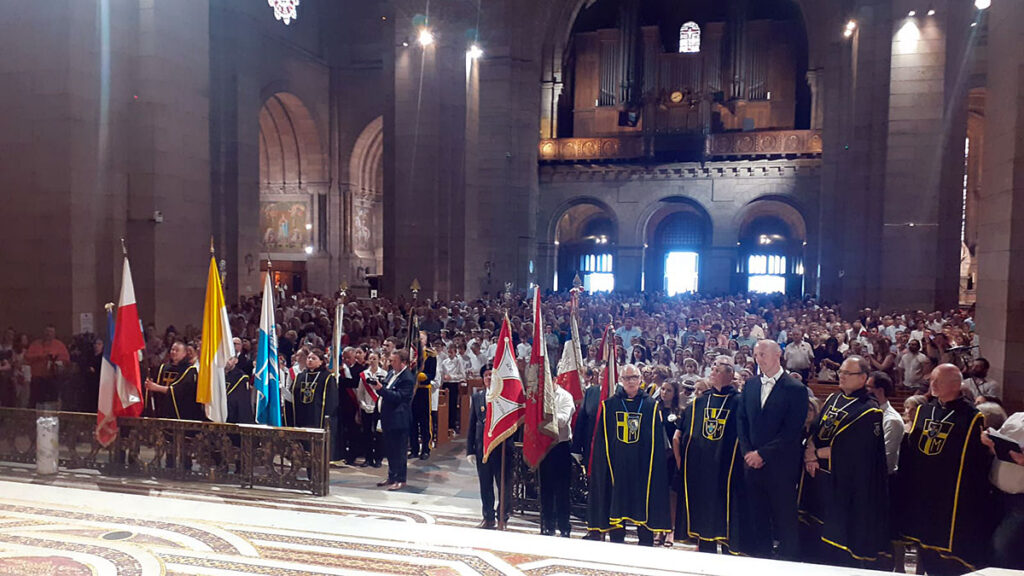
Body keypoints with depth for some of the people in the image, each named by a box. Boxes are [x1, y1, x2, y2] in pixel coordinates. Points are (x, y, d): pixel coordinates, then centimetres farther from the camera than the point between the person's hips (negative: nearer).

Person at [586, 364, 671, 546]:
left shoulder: (651, 406, 6)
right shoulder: (609, 405, 7)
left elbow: (658, 442, 4)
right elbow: (600, 439, 7)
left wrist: (655, 467, -3)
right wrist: (602, 465, -1)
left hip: (643, 466, 0)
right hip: (616, 466, 0)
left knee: (644, 506, 2)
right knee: (616, 506, 3)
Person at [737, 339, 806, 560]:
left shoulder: (795, 389, -8)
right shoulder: (750, 385, 10)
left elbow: (792, 431, -13)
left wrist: (762, 454, -14)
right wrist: (747, 452, -2)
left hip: (780, 467, -5)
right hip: (752, 463, 5)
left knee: (785, 522, 3)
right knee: (757, 519, 12)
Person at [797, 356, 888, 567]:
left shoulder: (868, 410, -10)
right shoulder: (832, 399, 12)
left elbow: (850, 449, -17)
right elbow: (814, 430, 9)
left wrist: (816, 454, -11)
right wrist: (809, 451, -9)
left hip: (845, 484, -6)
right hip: (818, 478, 6)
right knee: (814, 536, 11)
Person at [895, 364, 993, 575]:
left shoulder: (971, 416, -7)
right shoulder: (923, 411, 9)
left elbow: (981, 462, -8)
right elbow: (907, 451, 13)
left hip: (953, 498, -5)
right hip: (921, 494, 5)